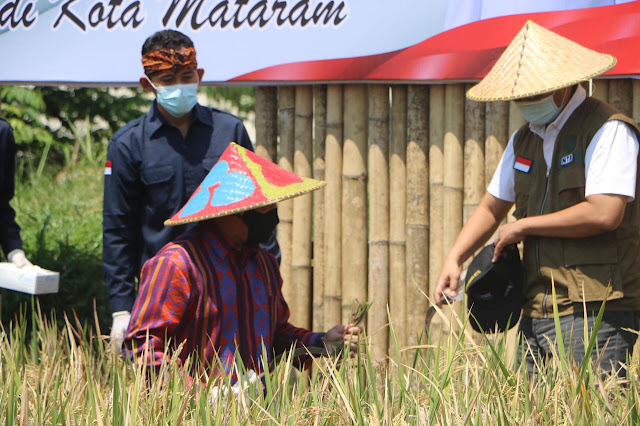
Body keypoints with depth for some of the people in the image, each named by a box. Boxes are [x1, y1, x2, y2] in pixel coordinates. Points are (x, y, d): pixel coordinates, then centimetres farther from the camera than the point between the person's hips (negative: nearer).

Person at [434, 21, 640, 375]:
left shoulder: (609, 131, -7)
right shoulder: (524, 140, 18)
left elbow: (604, 213, -18)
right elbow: (491, 208, 26)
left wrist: (523, 226, -7)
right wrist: (454, 259, 8)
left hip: (591, 313, -7)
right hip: (535, 313, 7)